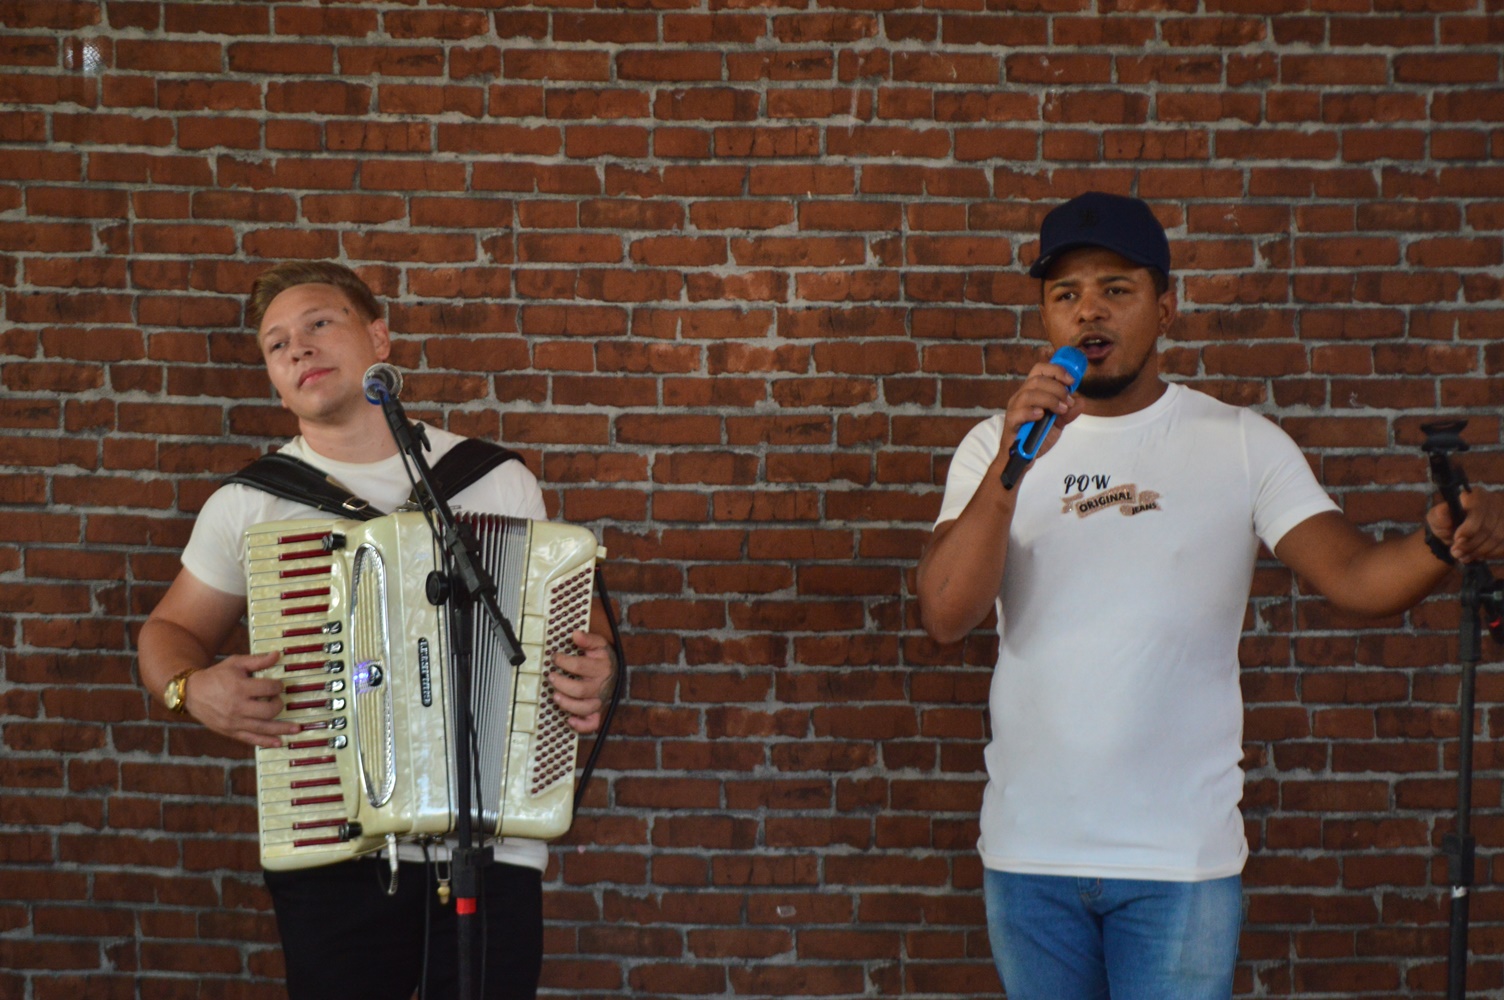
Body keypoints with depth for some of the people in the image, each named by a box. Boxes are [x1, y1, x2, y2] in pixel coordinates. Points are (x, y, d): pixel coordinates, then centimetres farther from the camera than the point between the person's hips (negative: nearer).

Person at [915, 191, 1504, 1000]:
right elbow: (945, 616, -10)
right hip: (1028, 849, 2)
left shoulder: (1242, 444, 1)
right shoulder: (995, 447, 4)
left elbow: (1355, 577, -10)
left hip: (1183, 853, -1)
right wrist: (1013, 464, -22)